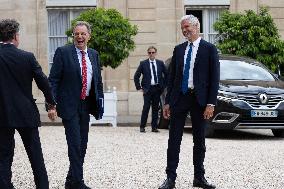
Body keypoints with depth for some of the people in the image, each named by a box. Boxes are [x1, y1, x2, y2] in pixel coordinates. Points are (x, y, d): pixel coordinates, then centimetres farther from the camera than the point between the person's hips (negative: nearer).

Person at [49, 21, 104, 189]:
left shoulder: (94, 55, 11)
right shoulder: (63, 52, -6)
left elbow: (98, 81, 17)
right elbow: (53, 79, -8)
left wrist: (100, 100, 9)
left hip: (86, 105, 6)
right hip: (69, 106, -6)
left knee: (82, 145, 11)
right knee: (75, 144, -9)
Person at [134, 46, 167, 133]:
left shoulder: (160, 63, 8)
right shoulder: (143, 63, 2)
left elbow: (166, 74, 16)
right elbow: (136, 76, 4)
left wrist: (163, 85, 8)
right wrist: (139, 87, -2)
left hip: (157, 89, 3)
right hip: (147, 89, -2)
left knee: (155, 108, 6)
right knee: (146, 108, -6)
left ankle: (154, 127, 10)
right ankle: (142, 127, 1)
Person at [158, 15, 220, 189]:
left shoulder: (209, 49, -1)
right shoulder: (179, 49, 10)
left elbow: (214, 78, -4)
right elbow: (172, 76, 12)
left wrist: (211, 104, -11)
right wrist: (168, 102, 7)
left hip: (199, 99, -3)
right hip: (179, 98, 3)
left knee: (199, 140, 7)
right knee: (174, 139, 0)